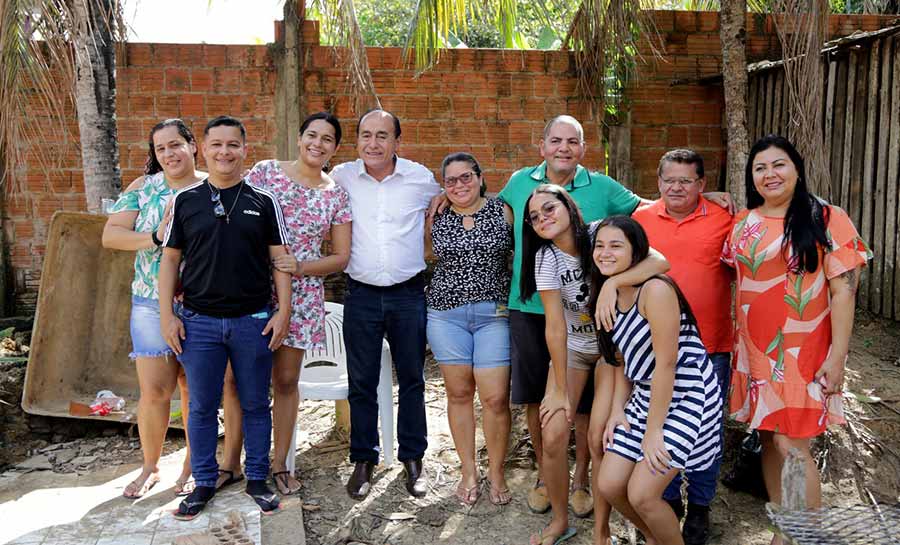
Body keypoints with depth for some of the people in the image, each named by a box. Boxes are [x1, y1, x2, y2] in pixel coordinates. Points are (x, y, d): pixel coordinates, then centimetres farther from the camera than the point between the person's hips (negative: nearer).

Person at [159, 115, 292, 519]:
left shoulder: (263, 201, 3)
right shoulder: (184, 200, 4)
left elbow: (279, 259, 4)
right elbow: (170, 259, 6)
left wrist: (284, 311, -3)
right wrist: (167, 315, 0)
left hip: (253, 321, 0)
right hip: (198, 321, 1)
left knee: (255, 405, 9)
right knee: (202, 406, 8)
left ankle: (257, 479, 23)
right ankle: (204, 482, 23)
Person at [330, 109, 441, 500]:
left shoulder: (421, 177, -1)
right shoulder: (341, 176, -1)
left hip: (409, 294, 0)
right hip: (361, 295, 0)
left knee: (412, 380, 9)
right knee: (361, 383, 7)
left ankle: (413, 459, 22)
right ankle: (363, 460, 21)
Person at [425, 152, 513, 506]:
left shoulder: (502, 212, 2)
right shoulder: (436, 218, 5)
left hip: (494, 313, -1)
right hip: (446, 314, 1)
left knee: (495, 397, -4)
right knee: (459, 394, 6)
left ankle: (496, 474, 14)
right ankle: (468, 472, 21)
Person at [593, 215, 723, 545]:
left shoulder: (655, 289, -22)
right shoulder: (613, 295, 5)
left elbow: (666, 363, -22)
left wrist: (654, 430, -18)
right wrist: (617, 410, 0)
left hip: (686, 396, -8)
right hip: (646, 395, 8)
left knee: (641, 494, -14)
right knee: (609, 485, 4)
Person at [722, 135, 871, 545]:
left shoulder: (826, 220, -7)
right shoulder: (744, 223, 7)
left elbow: (844, 291, -9)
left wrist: (837, 357, -12)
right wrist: (738, 344, 12)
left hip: (802, 354, -5)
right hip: (755, 352, 5)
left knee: (791, 446, -7)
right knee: (769, 439, 12)